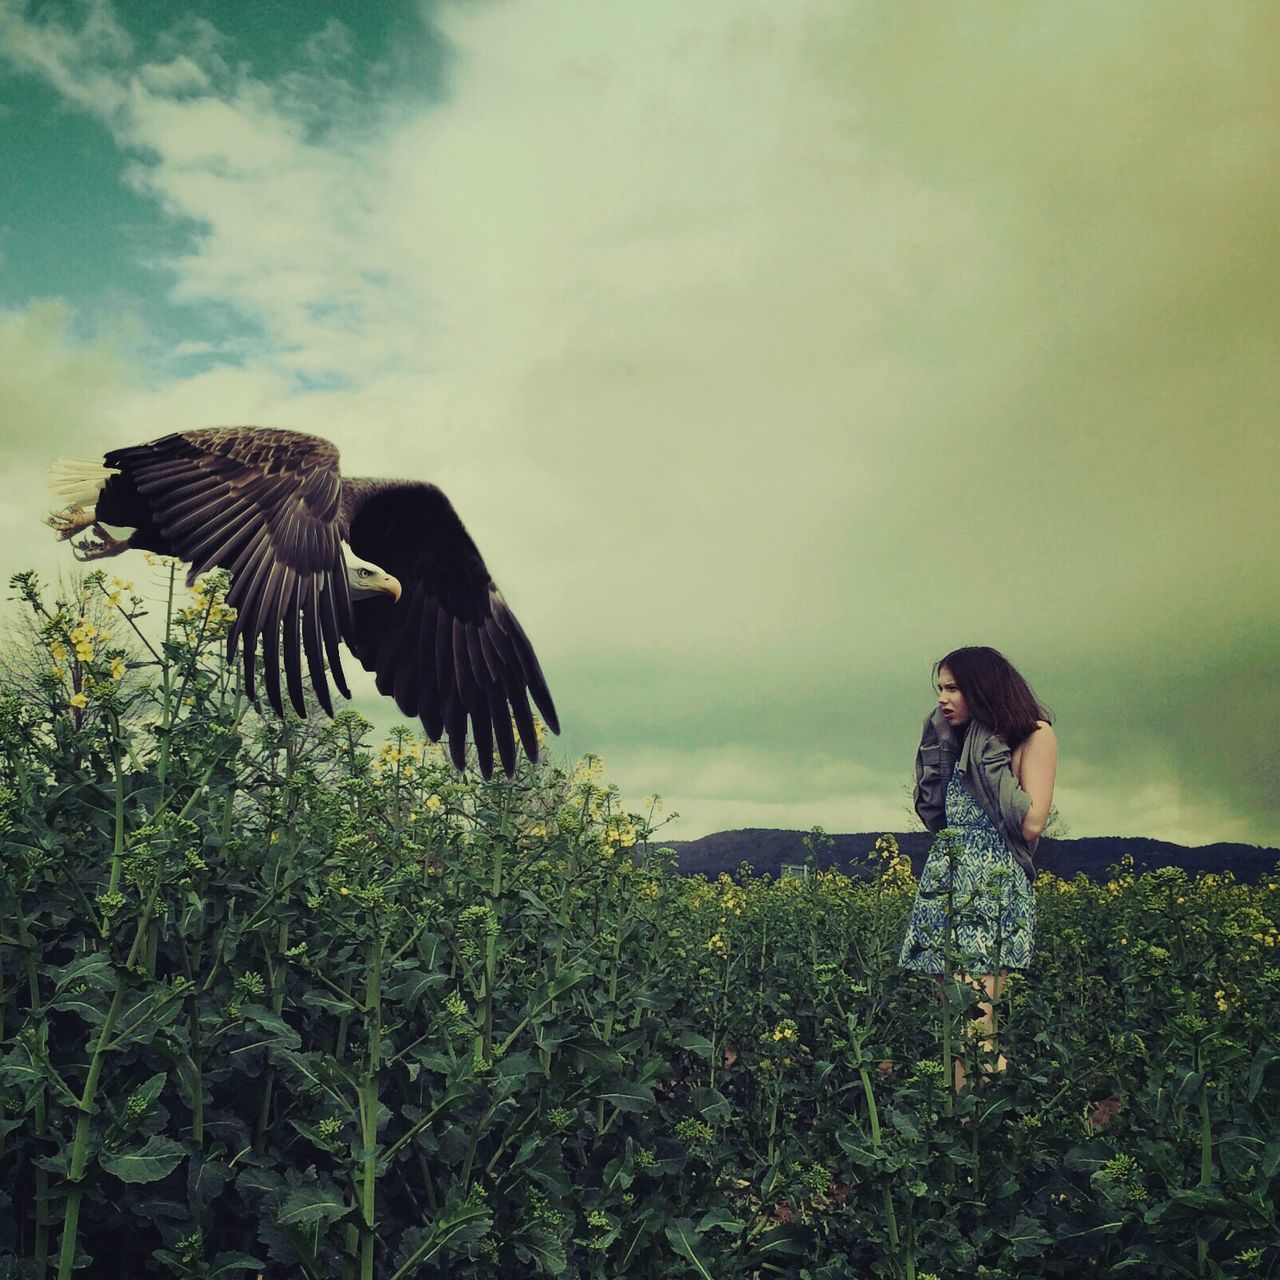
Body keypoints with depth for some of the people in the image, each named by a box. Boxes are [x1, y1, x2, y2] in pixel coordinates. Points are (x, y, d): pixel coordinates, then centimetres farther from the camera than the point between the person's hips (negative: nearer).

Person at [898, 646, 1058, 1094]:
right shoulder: (958, 737, 16)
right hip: (945, 884, 7)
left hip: (996, 889, -7)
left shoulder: (1033, 734, -3)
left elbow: (1031, 823, -13)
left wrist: (991, 753, -10)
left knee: (975, 1027, -12)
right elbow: (932, 815, 12)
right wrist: (938, 745, 7)